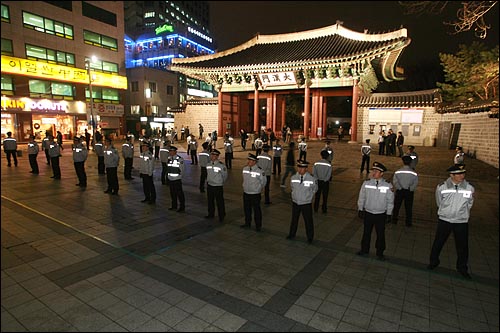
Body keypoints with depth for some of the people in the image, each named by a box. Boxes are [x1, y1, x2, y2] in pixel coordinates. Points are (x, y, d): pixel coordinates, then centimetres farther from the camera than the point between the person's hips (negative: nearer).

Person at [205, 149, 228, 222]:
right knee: (210, 201, 18)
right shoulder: (208, 164, 1)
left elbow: (225, 176, -4)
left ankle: (221, 217, 17)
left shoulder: (221, 165, -16)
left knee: (220, 202, 3)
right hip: (209, 186, 6)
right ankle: (211, 214, 36)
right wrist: (208, 181, 14)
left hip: (218, 187, -6)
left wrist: (220, 182, 6)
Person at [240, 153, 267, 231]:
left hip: (255, 194, -5)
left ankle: (258, 225, 19)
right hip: (246, 193, 6)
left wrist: (258, 188, 5)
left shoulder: (259, 170, -17)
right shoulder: (245, 169, 0)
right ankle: (247, 223, 35)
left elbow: (263, 181, -5)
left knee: (256, 210, 5)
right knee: (246, 209, 18)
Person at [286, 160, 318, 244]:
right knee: (294, 219, 19)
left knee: (308, 221, 11)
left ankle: (310, 237, 31)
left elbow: (314, 189, 2)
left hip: (306, 204, -2)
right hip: (295, 203, 3)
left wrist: (308, 197, 8)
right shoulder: (293, 178, -8)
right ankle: (292, 234, 40)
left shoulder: (312, 179, -16)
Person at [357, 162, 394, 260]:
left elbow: (390, 201, -4)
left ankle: (380, 253, 33)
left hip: (381, 214, -1)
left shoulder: (388, 185, -13)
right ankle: (364, 250, 35)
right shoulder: (366, 183, -10)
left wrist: (388, 214, -1)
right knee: (366, 232, 16)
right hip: (368, 213, 1)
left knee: (381, 234, 13)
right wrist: (360, 209, 4)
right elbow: (361, 197, 1)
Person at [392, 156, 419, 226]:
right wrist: (410, 189, -1)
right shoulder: (414, 173, -9)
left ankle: (394, 220, 23)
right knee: (408, 207, 10)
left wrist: (399, 188, -1)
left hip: (399, 191, 0)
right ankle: (408, 222, 18)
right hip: (409, 192, 0)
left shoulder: (397, 172, -9)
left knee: (396, 206, 15)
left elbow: (394, 182, -9)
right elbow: (415, 183, -8)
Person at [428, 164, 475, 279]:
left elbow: (469, 204, 8)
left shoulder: (469, 188, -10)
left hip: (462, 222, 1)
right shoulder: (441, 187, -13)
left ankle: (462, 268, 32)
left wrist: (461, 214, 14)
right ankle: (433, 262, 33)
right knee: (438, 243, 12)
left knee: (463, 246, 12)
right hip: (444, 220, -1)